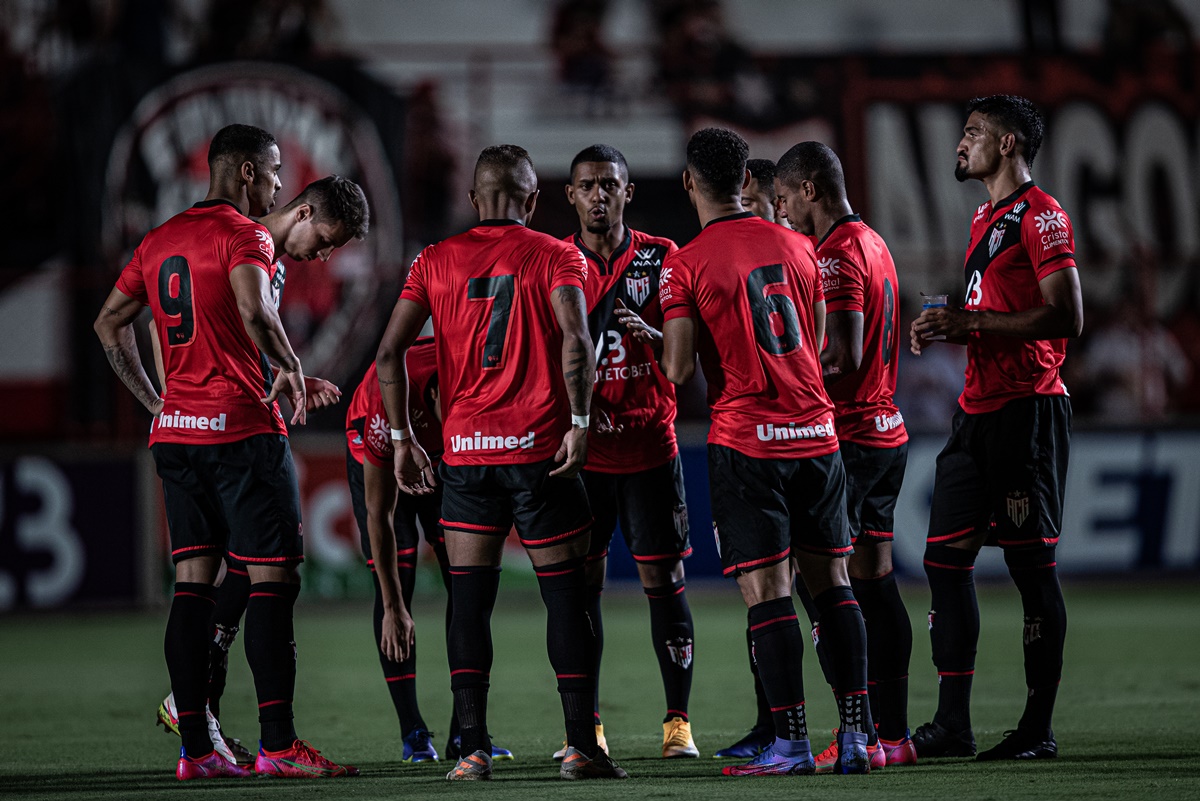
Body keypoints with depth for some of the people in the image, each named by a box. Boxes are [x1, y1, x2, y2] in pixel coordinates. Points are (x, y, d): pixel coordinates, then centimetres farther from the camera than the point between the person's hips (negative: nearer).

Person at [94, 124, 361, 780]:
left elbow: (109, 324, 20)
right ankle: (278, 744, -8)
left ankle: (195, 748, 6)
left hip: (174, 431, 8)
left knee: (193, 580, 7)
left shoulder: (159, 240, 15)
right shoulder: (244, 235, -8)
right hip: (242, 430, -8)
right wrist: (292, 371, -10)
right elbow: (254, 311, -25)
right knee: (273, 578, -4)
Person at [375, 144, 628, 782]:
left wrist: (402, 439, 8)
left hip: (465, 449, 2)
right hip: (541, 450, -2)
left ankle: (474, 748, -2)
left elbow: (390, 353, 1)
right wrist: (579, 423, -11)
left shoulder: (435, 261, 8)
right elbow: (575, 339, -16)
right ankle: (582, 746, 1)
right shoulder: (556, 256, 0)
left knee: (469, 601, 5)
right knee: (565, 596, 4)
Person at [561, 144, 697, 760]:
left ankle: (678, 721, 5)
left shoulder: (661, 258, 3)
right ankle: (586, 726, 6)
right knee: (580, 582, 0)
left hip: (650, 447, 0)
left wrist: (651, 334, -18)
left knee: (663, 580, -1)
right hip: (580, 449, 0)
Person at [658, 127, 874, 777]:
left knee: (766, 592, -4)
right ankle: (856, 734, 7)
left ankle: (791, 741, -7)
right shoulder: (796, 247, 9)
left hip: (745, 440, -5)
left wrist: (667, 348, 10)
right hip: (815, 431, 5)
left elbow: (679, 368, -11)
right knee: (831, 582, 10)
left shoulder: (686, 265, -7)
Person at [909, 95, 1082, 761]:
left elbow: (1066, 317, -17)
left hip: (1027, 410, -10)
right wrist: (948, 328, 9)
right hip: (979, 407, 10)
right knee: (945, 559, 6)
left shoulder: (1041, 217, -9)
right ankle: (952, 725, 9)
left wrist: (972, 322, -17)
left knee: (1032, 566, -5)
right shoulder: (987, 219, 20)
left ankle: (1038, 730, -1)